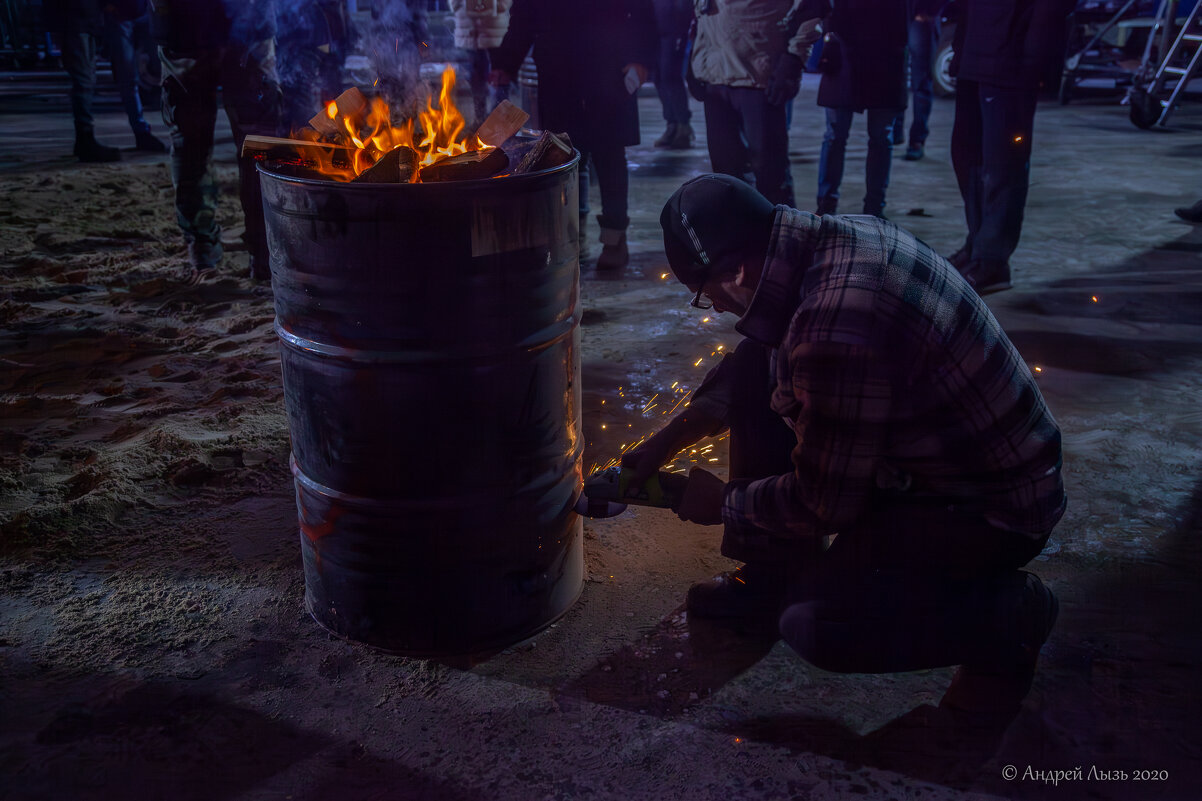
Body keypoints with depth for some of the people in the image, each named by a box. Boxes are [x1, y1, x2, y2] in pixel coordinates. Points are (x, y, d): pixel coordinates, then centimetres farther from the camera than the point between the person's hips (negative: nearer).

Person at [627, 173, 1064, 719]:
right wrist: (667, 441, 12)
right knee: (756, 369, 4)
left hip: (989, 508, -9)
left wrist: (725, 503, -4)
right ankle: (776, 575, 17)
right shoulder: (837, 236, -4)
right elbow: (748, 369, 13)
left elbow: (823, 504, -22)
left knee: (817, 627, -21)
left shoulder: (836, 331, -35)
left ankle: (1010, 614, 3)